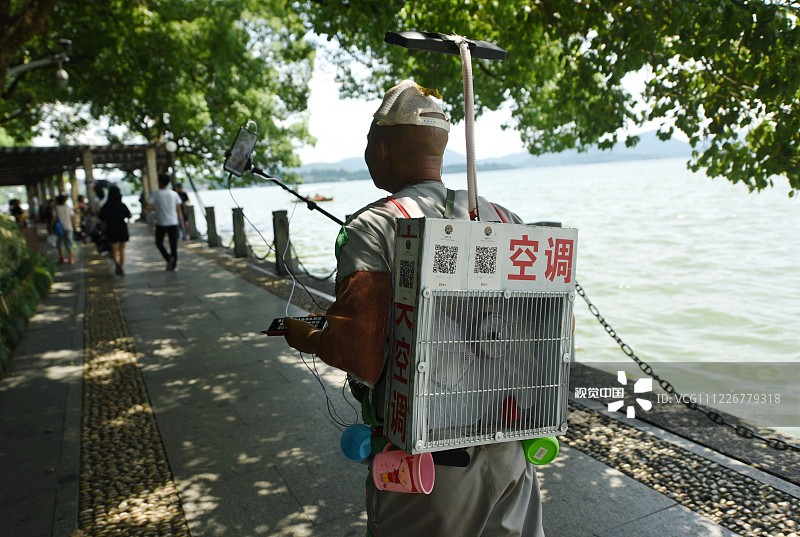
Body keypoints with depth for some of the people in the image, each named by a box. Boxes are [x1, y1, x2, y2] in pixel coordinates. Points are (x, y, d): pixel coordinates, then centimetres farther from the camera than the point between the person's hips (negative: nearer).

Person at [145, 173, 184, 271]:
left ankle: (168, 258, -6)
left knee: (159, 243, 15)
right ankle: (174, 265, 7)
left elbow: (146, 206, -14)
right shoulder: (174, 194, 1)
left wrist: (154, 208, 7)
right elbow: (179, 210, 2)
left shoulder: (155, 194, -6)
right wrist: (181, 223, 9)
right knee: (173, 245, 6)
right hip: (173, 223, 2)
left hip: (161, 223, -2)